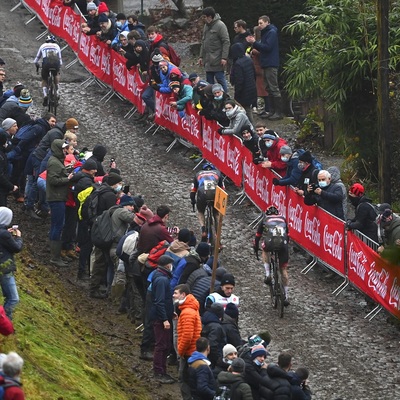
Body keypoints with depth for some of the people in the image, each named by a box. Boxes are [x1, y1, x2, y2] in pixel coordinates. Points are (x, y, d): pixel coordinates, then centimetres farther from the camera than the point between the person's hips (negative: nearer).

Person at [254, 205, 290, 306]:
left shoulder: (265, 219, 27)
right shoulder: (282, 219, 31)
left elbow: (258, 235, 34)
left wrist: (256, 247, 48)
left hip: (270, 243, -2)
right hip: (283, 244, 2)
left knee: (265, 250, 36)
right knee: (283, 269, 16)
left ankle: (268, 275, 21)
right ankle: (286, 296, 14)